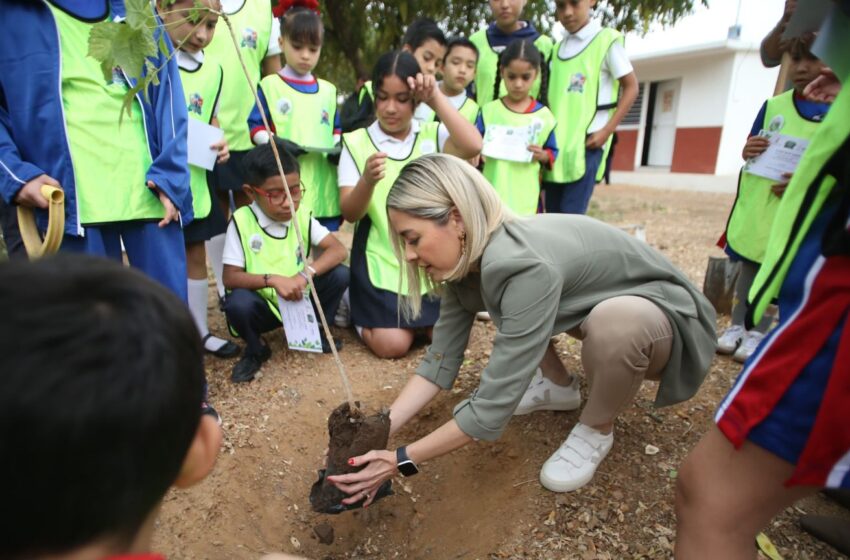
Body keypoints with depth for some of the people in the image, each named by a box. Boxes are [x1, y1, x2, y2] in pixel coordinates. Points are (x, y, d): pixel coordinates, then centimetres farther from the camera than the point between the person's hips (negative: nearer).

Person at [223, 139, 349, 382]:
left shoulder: (302, 215, -8)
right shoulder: (241, 221, -16)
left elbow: (339, 250, -16)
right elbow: (230, 278, -18)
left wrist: (306, 273, -32)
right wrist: (272, 279, -34)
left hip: (300, 300, 3)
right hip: (261, 306, -2)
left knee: (339, 274, -19)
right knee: (238, 303, -35)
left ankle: (315, 330, 8)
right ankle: (255, 349, 1)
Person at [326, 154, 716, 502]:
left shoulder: (526, 267, -38)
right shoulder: (467, 257, -13)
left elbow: (492, 409, -34)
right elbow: (440, 361, -10)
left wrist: (402, 460, -25)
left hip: (667, 314, -6)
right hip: (592, 303, 7)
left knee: (616, 322, -39)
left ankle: (596, 430, -6)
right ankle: (558, 386, 15)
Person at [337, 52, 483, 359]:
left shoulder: (433, 135, 2)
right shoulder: (356, 142, -2)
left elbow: (472, 147, -21)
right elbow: (350, 213, -10)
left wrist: (436, 98, -19)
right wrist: (367, 181, -30)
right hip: (380, 263, -2)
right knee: (392, 344, -10)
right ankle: (359, 310, 20)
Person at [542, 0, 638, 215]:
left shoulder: (607, 39, -1)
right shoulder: (557, 48, 15)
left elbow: (631, 87, 0)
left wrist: (607, 130, -8)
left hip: (587, 143, -6)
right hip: (555, 144, 6)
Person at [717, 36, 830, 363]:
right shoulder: (773, 106, 6)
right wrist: (747, 152, -10)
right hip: (754, 208, 3)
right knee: (748, 268, 11)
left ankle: (758, 334, 16)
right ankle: (736, 328, 24)